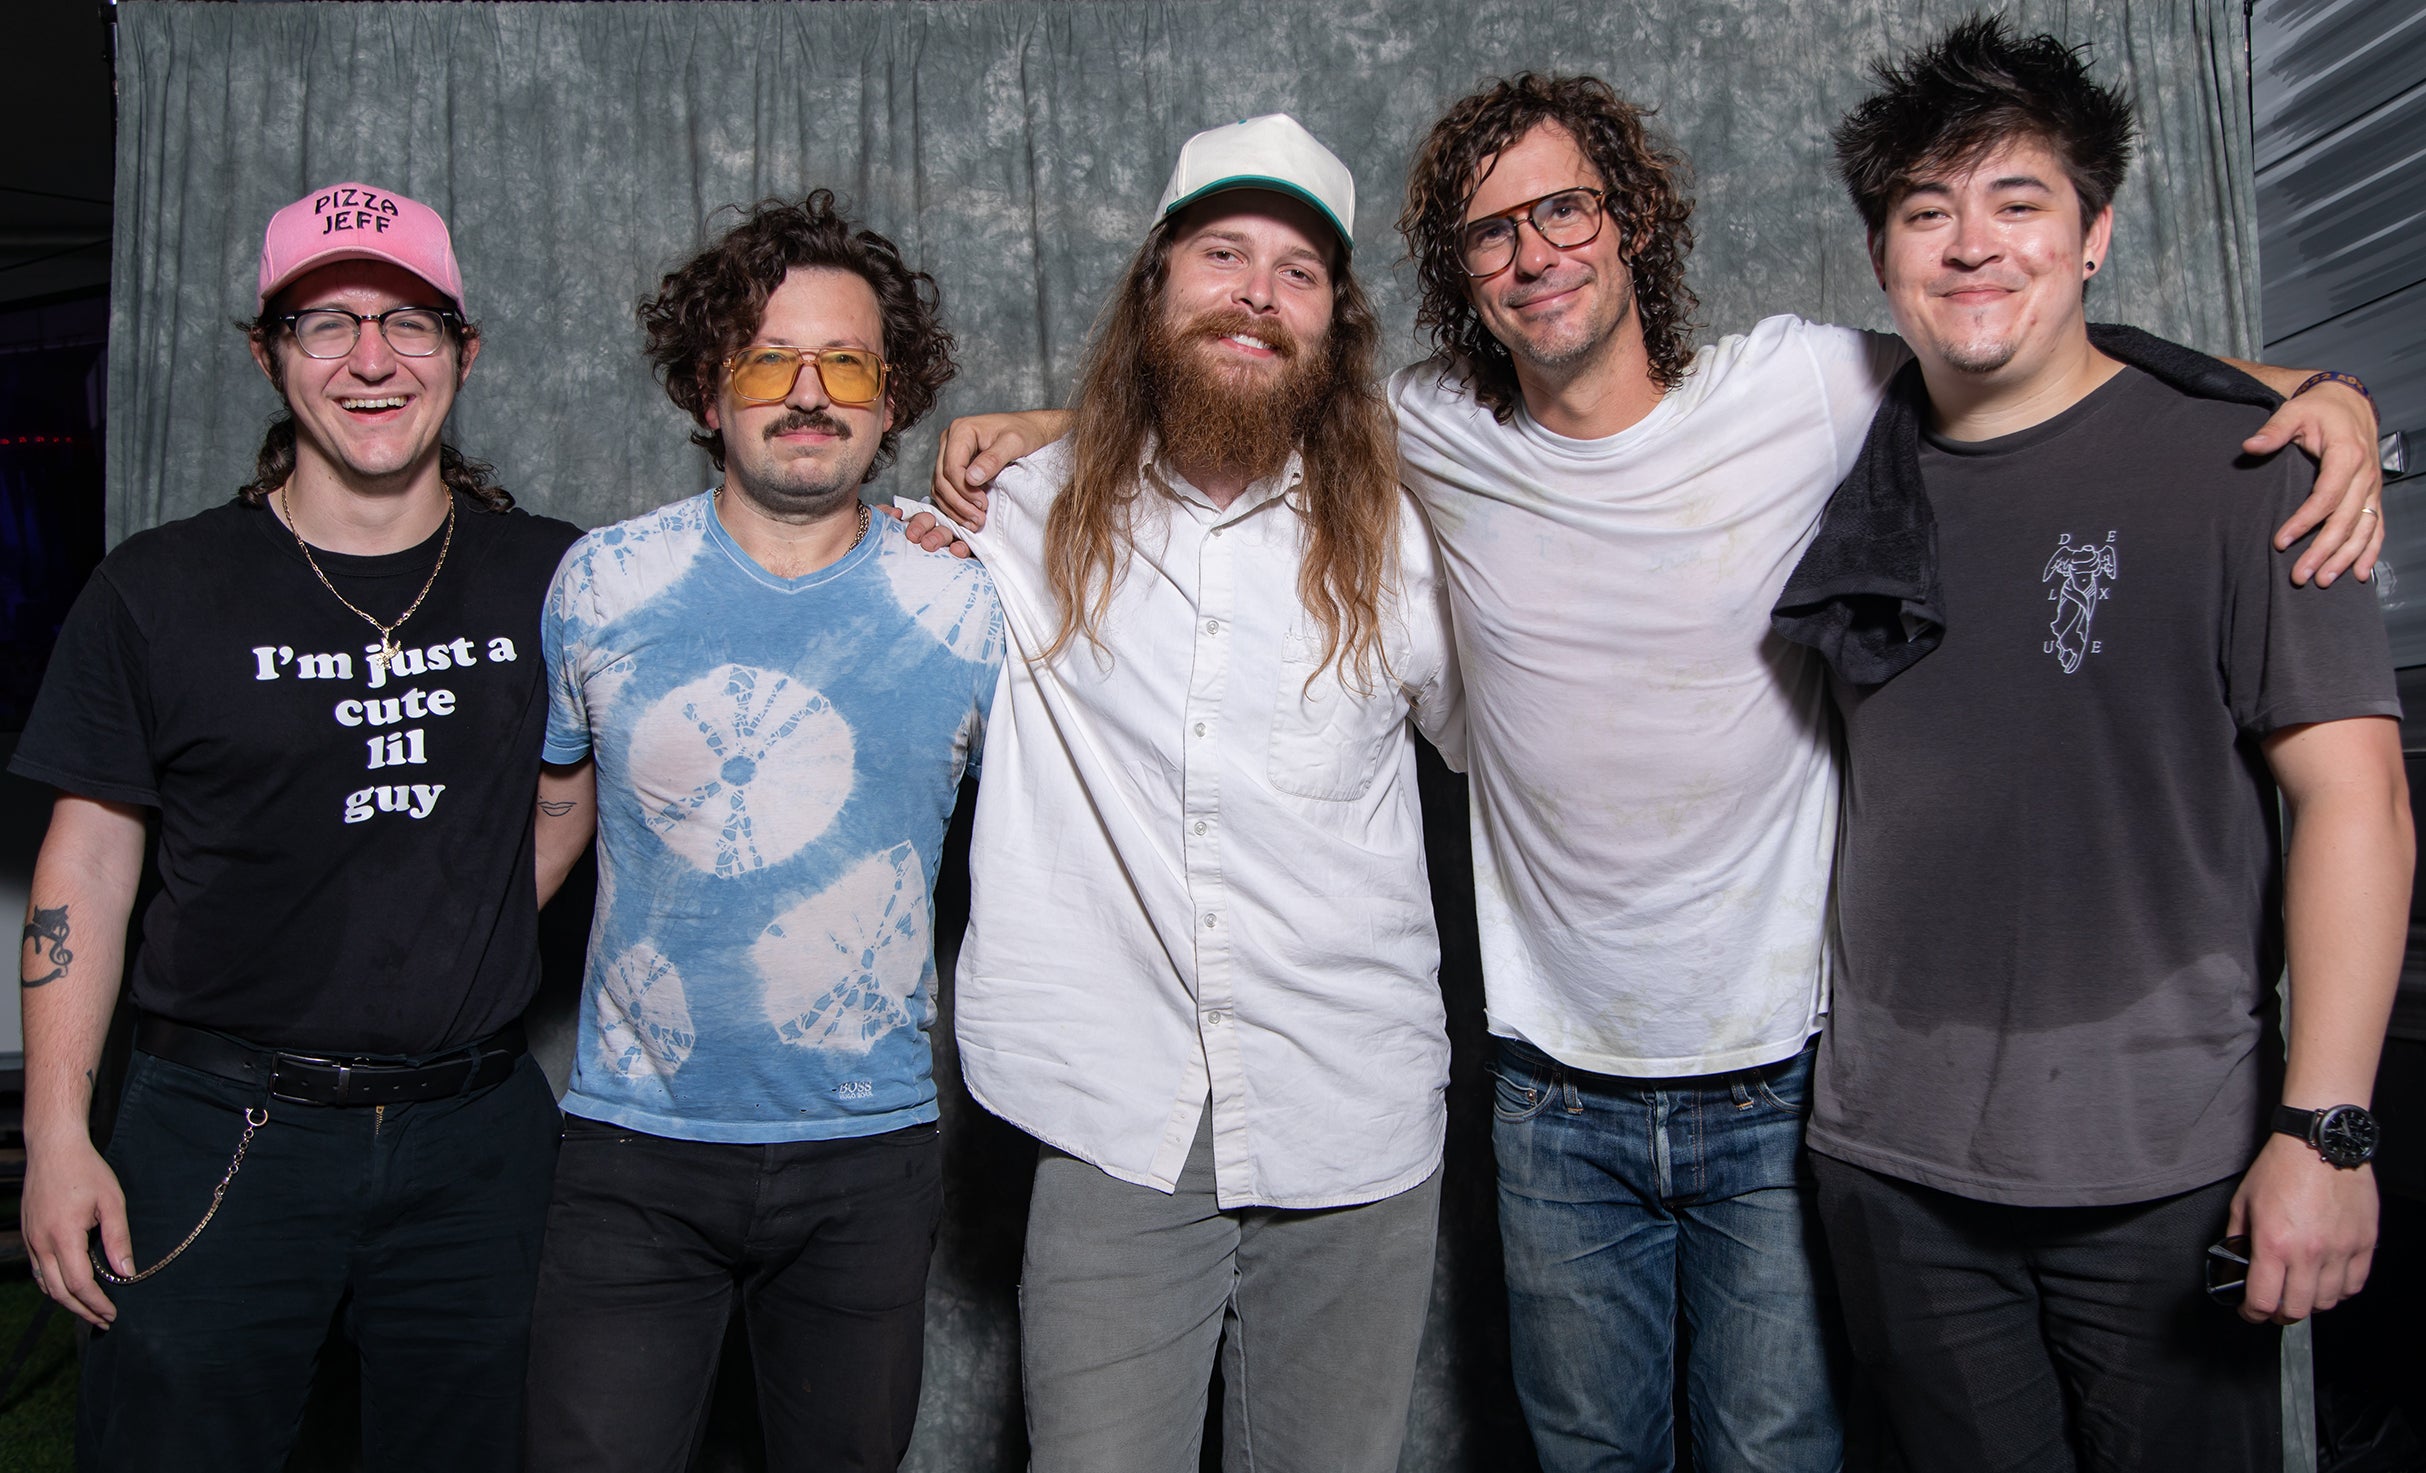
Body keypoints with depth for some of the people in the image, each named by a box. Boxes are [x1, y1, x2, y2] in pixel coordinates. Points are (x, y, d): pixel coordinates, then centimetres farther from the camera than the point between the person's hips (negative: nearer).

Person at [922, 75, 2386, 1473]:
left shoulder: (1801, 387, -8)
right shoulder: (1432, 435, -3)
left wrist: (2318, 393, -14)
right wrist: (1035, 431, 1)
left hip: (1781, 1078, -1)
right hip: (1554, 1094, 2)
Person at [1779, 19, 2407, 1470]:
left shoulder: (2230, 461, -5)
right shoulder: (1856, 470, 7)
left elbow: (2352, 792, -9)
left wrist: (2325, 1128, -15)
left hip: (2164, 1167, -3)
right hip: (1894, 1155, 3)